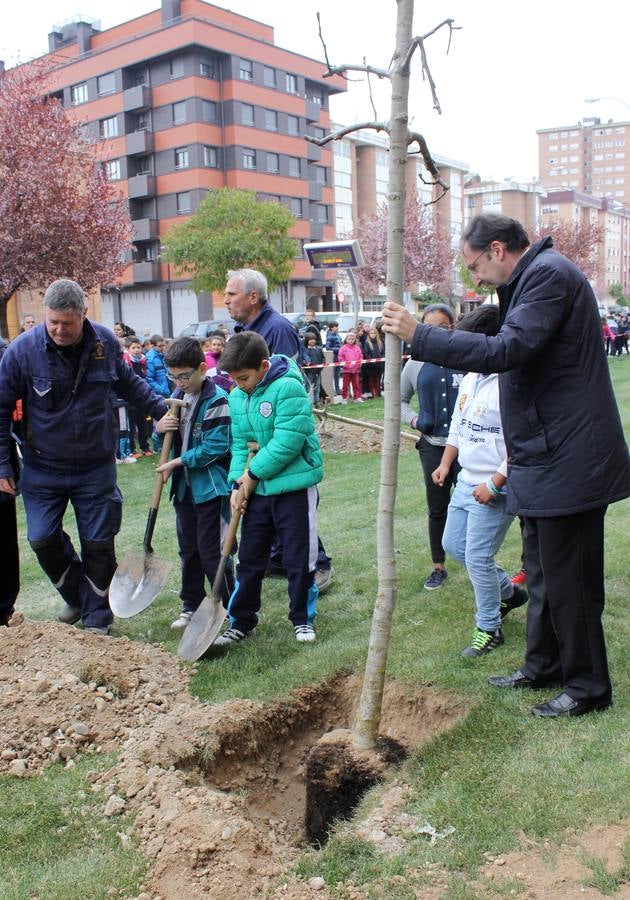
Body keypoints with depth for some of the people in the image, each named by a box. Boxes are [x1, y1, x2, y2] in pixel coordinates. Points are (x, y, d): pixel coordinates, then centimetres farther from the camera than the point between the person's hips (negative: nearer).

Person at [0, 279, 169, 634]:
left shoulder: (106, 341, -8)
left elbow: (128, 382, 14)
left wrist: (160, 406, 6)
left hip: (96, 467, 1)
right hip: (43, 468, 0)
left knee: (99, 545, 5)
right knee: (43, 539, -1)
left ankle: (97, 618, 23)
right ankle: (76, 596, 28)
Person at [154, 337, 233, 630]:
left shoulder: (217, 400, -14)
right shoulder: (177, 396, 9)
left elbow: (215, 447, -20)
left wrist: (177, 462, -15)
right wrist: (160, 427, -7)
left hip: (211, 487, -7)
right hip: (184, 486, 8)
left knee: (210, 551, -4)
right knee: (188, 549, 15)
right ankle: (191, 605, 28)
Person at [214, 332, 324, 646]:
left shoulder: (289, 388, -18)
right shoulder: (237, 396, 4)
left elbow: (287, 444, -23)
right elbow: (239, 443, 9)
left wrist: (251, 475, -15)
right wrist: (238, 484, -5)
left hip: (293, 487, -6)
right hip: (256, 489, 6)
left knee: (299, 559, 7)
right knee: (249, 558, 13)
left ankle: (303, 618, 25)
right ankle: (241, 621, 26)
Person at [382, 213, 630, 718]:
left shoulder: (549, 274, -15)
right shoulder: (531, 279, 18)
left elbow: (506, 350, -27)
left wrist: (417, 335, -22)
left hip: (567, 462, -11)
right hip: (545, 457, 11)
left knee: (568, 579, 0)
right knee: (542, 572, 19)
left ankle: (588, 686, 15)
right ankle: (543, 666, 33)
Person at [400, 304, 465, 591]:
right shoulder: (416, 364, 4)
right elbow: (399, 399, 17)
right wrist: (413, 419, 0)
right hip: (433, 446, 3)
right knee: (437, 509, 12)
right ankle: (439, 567, 26)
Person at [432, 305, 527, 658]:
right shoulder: (470, 377, 8)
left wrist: (494, 484, -24)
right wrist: (445, 464, 14)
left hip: (496, 488, -10)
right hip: (467, 480, 10)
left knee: (478, 557, -4)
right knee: (453, 545, 17)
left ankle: (490, 629, 17)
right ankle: (509, 591, 37)